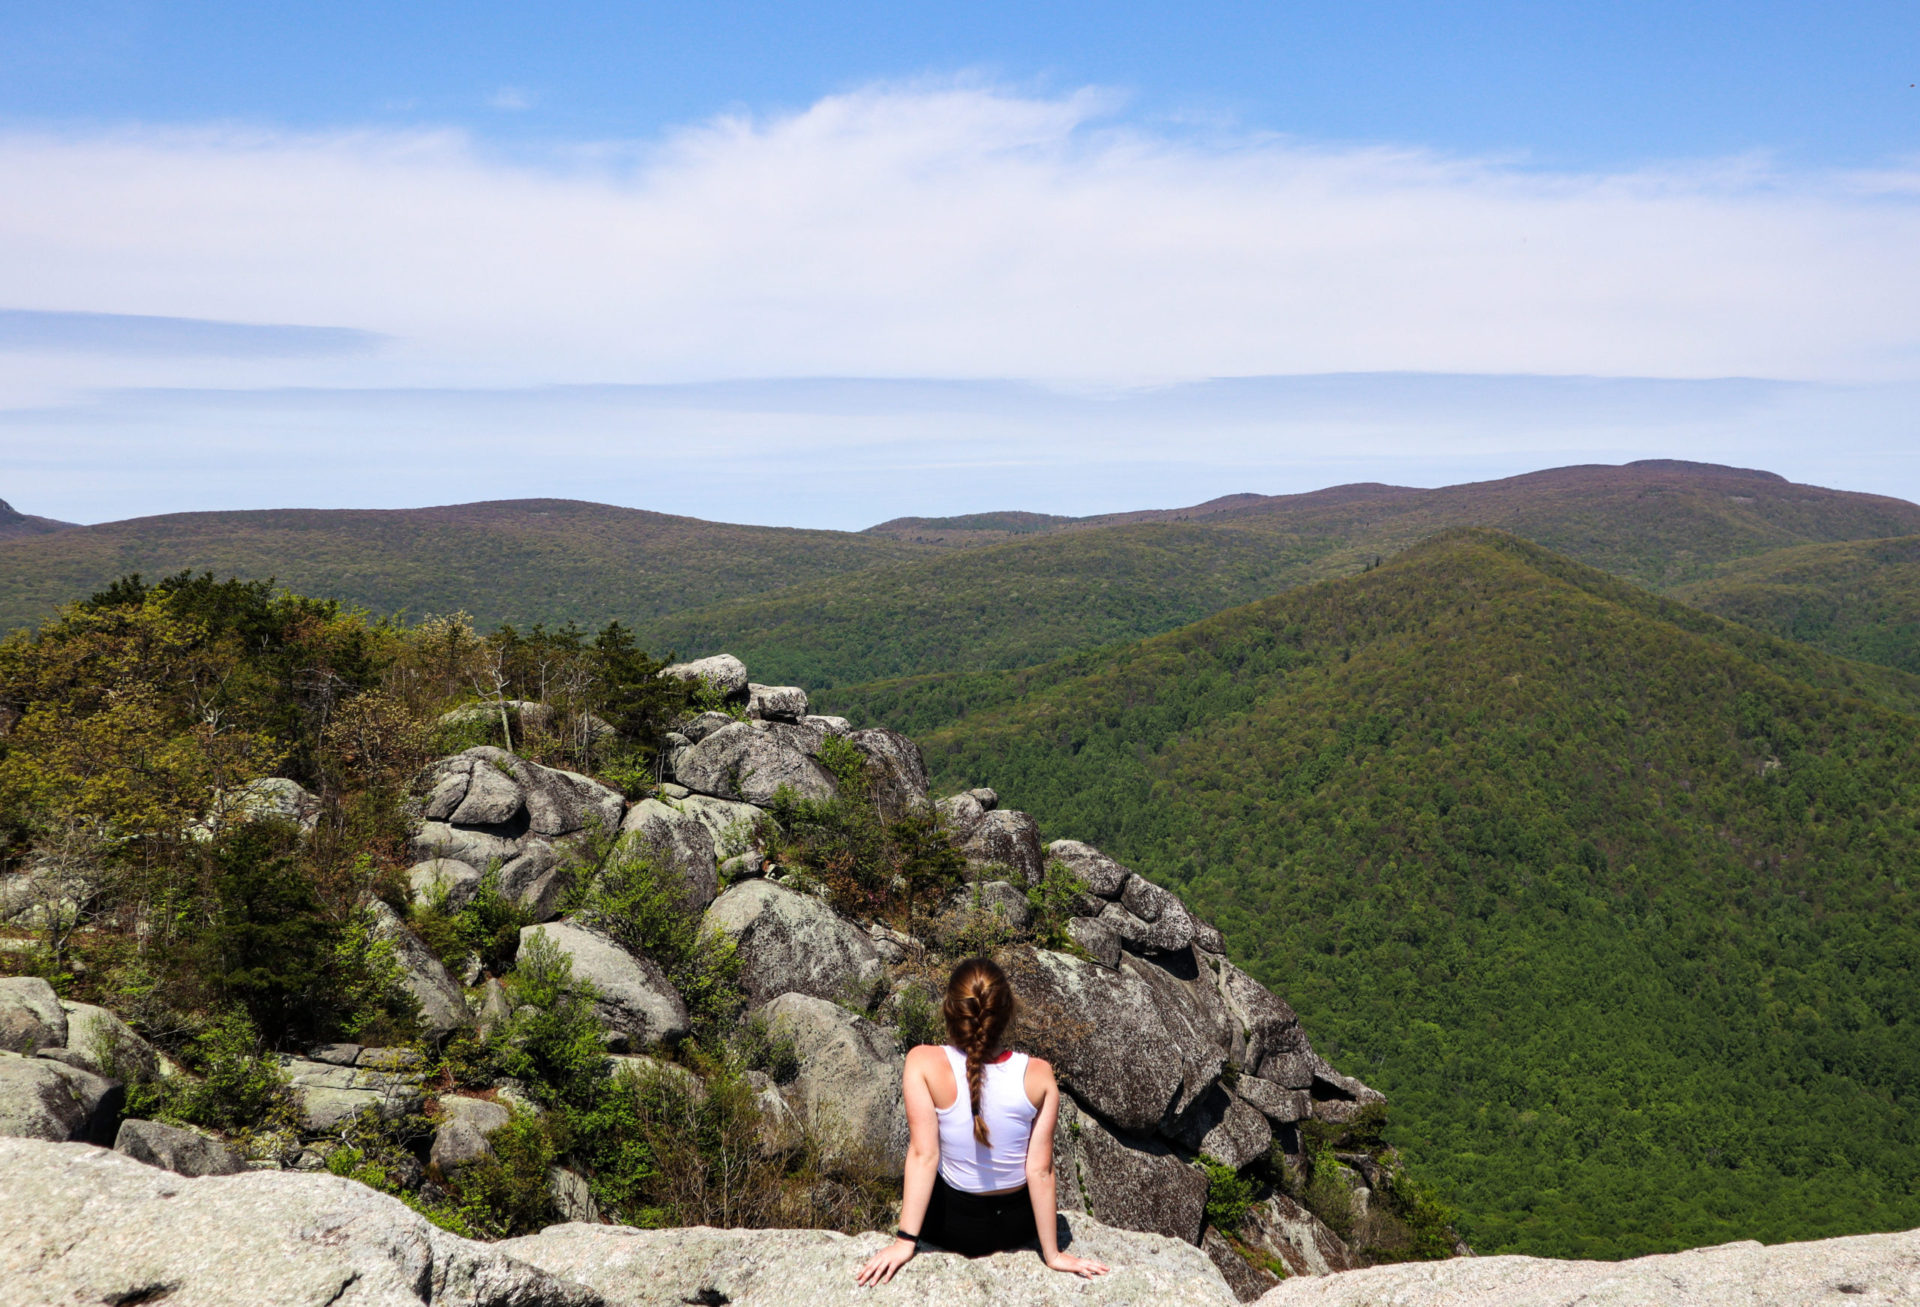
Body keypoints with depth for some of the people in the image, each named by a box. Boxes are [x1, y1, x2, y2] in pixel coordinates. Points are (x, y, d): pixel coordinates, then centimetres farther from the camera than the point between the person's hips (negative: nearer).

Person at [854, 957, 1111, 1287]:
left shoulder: (923, 1064, -25)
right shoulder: (1038, 1076, -21)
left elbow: (923, 1155, -26)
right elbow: (1040, 1171, -17)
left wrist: (905, 1242, -19)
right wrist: (1052, 1254, -7)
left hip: (952, 1226, -1)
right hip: (1017, 1227, 1)